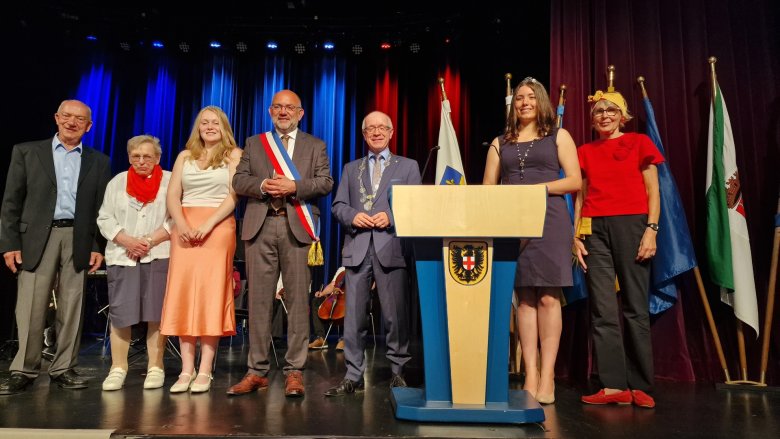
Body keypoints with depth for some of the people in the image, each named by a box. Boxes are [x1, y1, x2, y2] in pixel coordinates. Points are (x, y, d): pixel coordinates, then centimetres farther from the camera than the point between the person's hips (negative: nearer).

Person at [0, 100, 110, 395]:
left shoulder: (99, 162, 11)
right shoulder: (26, 152, 9)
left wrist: (98, 247, 0)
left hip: (78, 240, 1)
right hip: (37, 238, -1)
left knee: (72, 309, 4)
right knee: (30, 308, -1)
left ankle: (64, 369, 13)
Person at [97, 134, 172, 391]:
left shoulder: (170, 181, 6)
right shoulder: (117, 182, 14)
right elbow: (105, 219, 8)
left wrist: (149, 241, -11)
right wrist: (127, 240, -8)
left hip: (158, 256, -2)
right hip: (122, 256, 3)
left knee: (156, 314, -2)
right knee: (120, 313, 0)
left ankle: (155, 367, 5)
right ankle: (118, 368, 10)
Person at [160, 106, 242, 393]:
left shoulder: (234, 154, 8)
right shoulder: (185, 156, 18)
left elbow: (234, 195, -4)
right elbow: (172, 195, 9)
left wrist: (207, 225, -15)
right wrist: (181, 224, -9)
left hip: (218, 228, -3)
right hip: (184, 228, 4)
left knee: (211, 294, -7)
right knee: (182, 294, -2)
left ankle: (205, 371, -3)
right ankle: (187, 370, 3)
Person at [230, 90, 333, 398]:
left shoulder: (315, 146, 14)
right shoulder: (254, 143, 19)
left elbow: (326, 182, 2)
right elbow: (238, 180, 10)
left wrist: (293, 186, -12)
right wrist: (262, 185, -9)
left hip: (297, 227, -1)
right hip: (260, 227, 2)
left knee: (297, 300, -2)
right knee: (259, 299, 3)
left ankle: (294, 371, 6)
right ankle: (257, 371, 11)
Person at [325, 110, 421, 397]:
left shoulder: (408, 166, 13)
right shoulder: (351, 169, 20)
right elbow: (338, 206, 13)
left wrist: (391, 217, -13)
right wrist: (352, 215, -8)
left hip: (391, 247, -2)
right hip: (357, 247, 2)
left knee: (395, 314, 1)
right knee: (354, 314, 3)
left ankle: (398, 372, 16)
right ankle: (353, 376, 12)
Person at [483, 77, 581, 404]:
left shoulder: (558, 136, 12)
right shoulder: (500, 143, 18)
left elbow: (574, 181, 3)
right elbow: (487, 187, 13)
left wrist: (537, 187, -11)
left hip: (549, 221, -2)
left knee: (548, 297, -7)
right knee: (524, 298, 0)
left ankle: (547, 376, -2)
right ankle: (530, 375, 3)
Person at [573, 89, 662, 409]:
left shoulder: (639, 143, 9)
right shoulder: (585, 152, 16)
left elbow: (652, 191, 5)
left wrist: (651, 229, -7)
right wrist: (576, 235, 4)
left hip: (631, 225, -2)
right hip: (595, 229, 2)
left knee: (635, 307, -2)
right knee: (603, 309, -2)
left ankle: (640, 386, 7)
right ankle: (614, 386, 3)